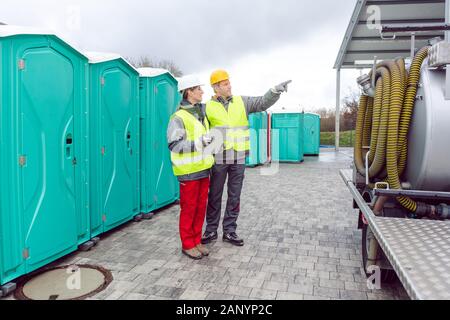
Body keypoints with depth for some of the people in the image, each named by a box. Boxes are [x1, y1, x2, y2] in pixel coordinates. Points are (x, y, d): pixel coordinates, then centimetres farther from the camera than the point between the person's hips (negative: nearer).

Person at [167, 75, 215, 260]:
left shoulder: (202, 114, 14)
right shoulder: (179, 117, -11)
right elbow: (174, 145, -19)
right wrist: (199, 142, -25)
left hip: (203, 169, 8)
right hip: (188, 171, -7)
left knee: (201, 207, 13)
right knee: (188, 208, 2)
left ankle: (197, 241, 26)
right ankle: (187, 244, 17)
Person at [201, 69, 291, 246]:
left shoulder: (242, 102, 5)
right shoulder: (209, 107, 1)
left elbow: (263, 102, -4)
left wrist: (276, 90, -22)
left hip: (239, 159, 2)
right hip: (218, 158, -2)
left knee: (234, 196, 9)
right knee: (214, 196, 8)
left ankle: (229, 231, 21)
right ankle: (211, 230, 22)